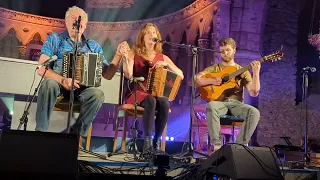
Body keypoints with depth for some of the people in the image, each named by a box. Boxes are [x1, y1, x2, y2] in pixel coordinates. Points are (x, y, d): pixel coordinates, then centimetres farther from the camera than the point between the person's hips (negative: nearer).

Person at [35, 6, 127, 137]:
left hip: (81, 88, 2)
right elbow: (41, 69, -8)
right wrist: (62, 80, -26)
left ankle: (77, 133, -18)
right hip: (57, 84, -1)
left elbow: (107, 75, 7)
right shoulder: (55, 39, 4)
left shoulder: (94, 46, 12)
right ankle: (40, 131, -26)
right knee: (49, 83, -36)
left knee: (98, 94, -30)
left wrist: (118, 55, -9)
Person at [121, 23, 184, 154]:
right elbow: (128, 75, -9)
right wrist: (125, 58, -24)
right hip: (137, 93, -2)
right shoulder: (133, 53, 7)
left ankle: (157, 141, -21)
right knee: (151, 101, -36)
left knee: (164, 103, -32)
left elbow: (180, 75, 5)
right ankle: (147, 142, -30)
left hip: (157, 93, 3)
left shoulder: (162, 58, 14)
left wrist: (166, 64, -9)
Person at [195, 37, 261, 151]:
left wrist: (256, 73, -9)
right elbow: (194, 80, 1)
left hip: (236, 103, 1)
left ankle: (240, 145, -19)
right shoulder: (214, 69, 14)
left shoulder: (242, 71, 15)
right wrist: (211, 80, -14)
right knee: (211, 106, -37)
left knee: (254, 112, -29)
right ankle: (217, 145, -32)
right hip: (219, 102, -1)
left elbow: (254, 93, 4)